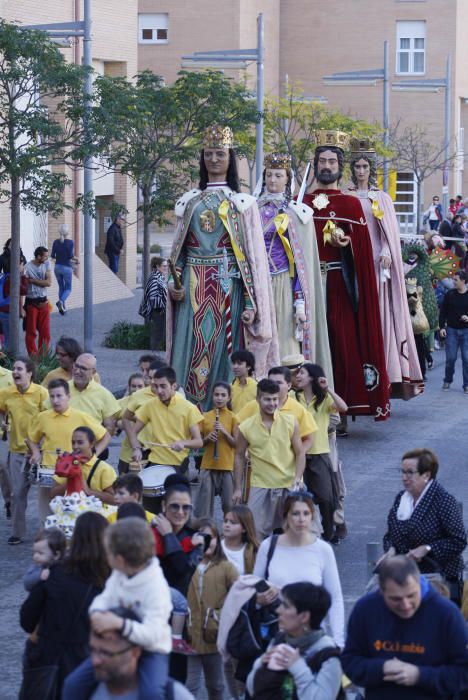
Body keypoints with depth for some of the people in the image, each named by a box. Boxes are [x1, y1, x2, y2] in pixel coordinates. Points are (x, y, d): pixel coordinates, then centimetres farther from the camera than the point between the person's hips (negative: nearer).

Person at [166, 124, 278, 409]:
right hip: (194, 288, 3)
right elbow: (179, 248, 17)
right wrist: (174, 283, 0)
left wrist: (251, 304, -8)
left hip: (228, 287, -3)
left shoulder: (242, 203, 4)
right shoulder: (190, 201, 14)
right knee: (191, 355, -3)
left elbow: (253, 255, 0)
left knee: (223, 354, -5)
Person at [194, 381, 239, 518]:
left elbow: (236, 444, -3)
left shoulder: (233, 418, 0)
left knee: (229, 504, 1)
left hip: (227, 466, -2)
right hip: (208, 465, 2)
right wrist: (207, 438, -10)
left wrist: (225, 432, -17)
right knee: (204, 504, 1)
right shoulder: (205, 417, 6)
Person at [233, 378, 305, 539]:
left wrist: (297, 480, -14)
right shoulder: (246, 427, -5)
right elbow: (239, 457, 6)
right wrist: (238, 489, 6)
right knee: (255, 531, -3)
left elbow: (300, 454, 0)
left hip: (289, 485, 0)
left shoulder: (290, 422, -5)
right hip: (261, 486, 0)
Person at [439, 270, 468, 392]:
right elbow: (443, 312, 6)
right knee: (450, 358, 1)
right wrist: (442, 327, -2)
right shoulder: (450, 295, 2)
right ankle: (447, 381, 18)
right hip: (451, 330, 1)